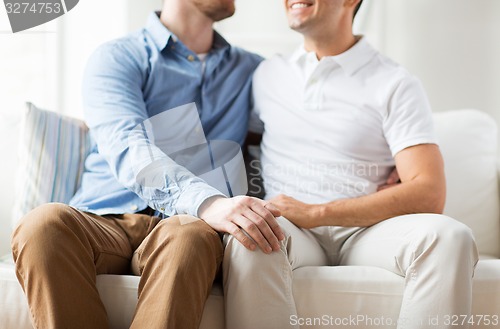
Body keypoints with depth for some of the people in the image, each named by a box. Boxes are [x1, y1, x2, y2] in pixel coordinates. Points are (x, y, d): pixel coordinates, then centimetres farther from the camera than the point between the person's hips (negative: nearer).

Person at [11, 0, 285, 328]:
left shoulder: (250, 70, 22)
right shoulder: (117, 58, 7)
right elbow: (127, 148, -13)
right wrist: (208, 201, -31)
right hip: (106, 223, -1)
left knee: (191, 236, -36)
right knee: (45, 223, -36)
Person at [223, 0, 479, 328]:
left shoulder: (395, 84, 4)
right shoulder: (266, 74, 17)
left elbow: (429, 194, -7)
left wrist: (315, 213, -15)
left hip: (364, 229, -1)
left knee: (450, 237, -32)